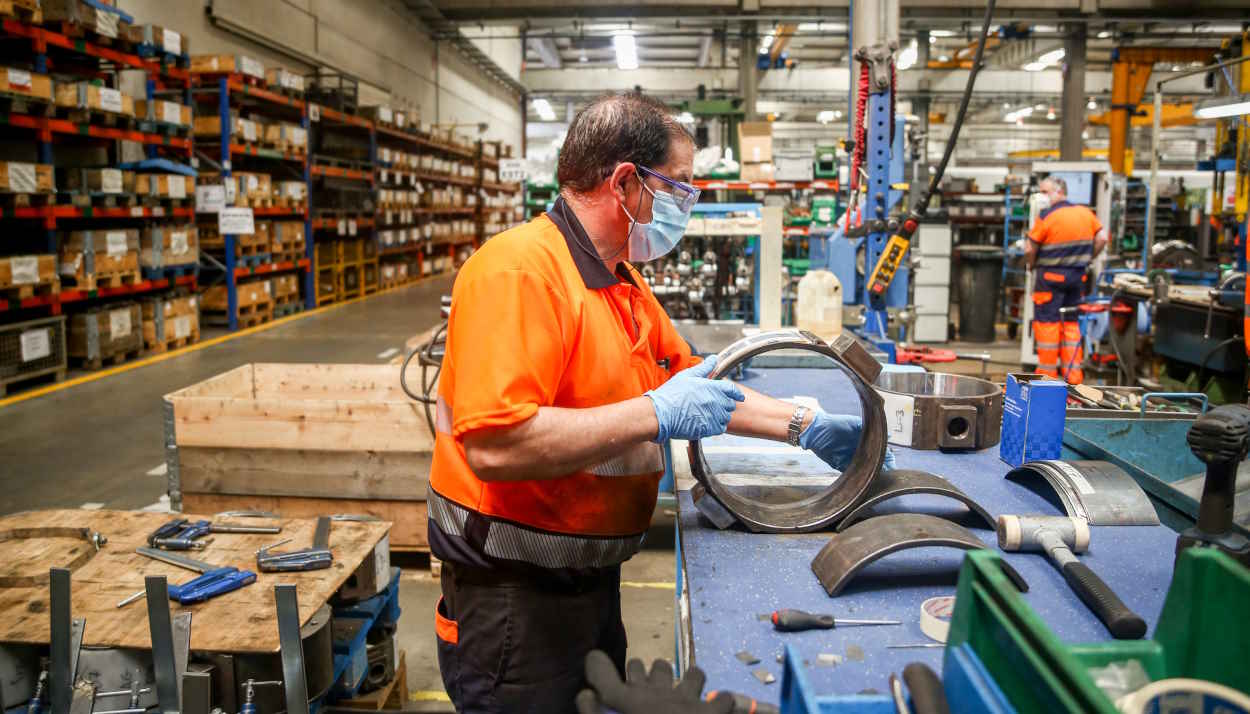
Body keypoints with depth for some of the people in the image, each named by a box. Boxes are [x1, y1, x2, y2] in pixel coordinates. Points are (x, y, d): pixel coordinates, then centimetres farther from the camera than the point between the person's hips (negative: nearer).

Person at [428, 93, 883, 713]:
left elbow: (696, 384, 16)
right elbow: (495, 446, -33)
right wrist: (655, 414, -28)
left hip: (593, 577, 9)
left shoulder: (624, 282, 10)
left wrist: (805, 427, 9)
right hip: (513, 594, -9)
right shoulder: (520, 271, -23)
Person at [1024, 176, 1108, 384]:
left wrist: (1033, 265, 6)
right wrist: (1086, 259, 15)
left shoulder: (1047, 216, -12)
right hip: (1078, 276, 6)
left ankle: (1048, 373, 5)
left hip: (1051, 276, -6)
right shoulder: (1085, 213, 6)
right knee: (1070, 322, 13)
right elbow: (1102, 238, 7)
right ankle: (1074, 375, 13)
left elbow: (1030, 249, -12)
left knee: (1047, 323, 1)